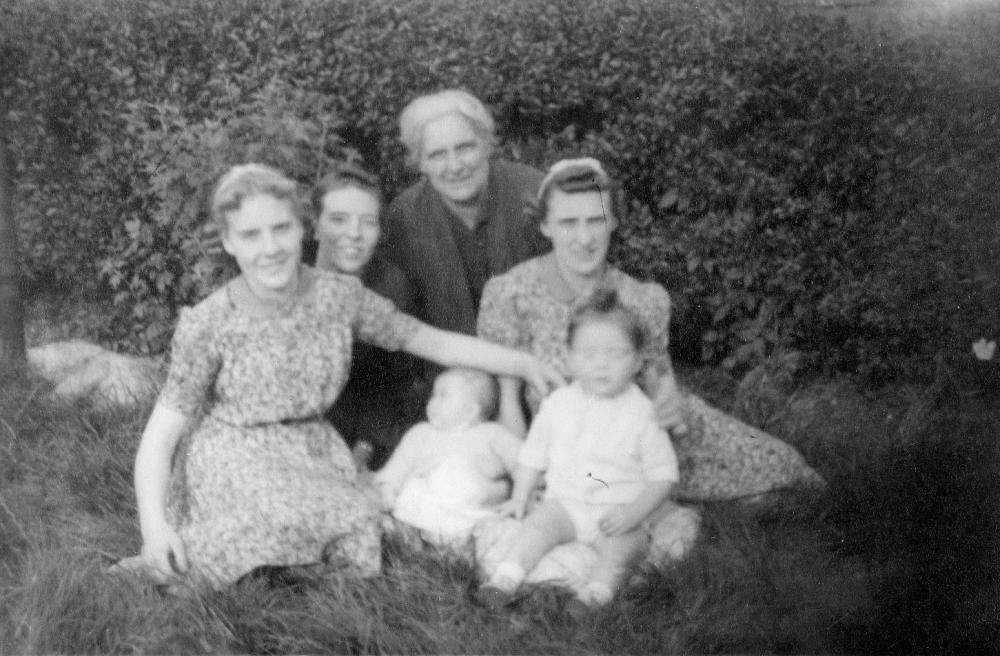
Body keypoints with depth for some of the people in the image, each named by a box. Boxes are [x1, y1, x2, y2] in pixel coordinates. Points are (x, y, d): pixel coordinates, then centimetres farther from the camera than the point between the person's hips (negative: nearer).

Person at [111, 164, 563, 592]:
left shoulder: (340, 295, -6)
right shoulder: (208, 325, -14)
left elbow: (433, 341, 2)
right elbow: (162, 431, -11)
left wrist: (527, 364, -3)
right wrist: (153, 523, -25)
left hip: (316, 460, 4)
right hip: (236, 468, -4)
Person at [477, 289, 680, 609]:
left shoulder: (642, 413, -7)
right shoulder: (558, 404, 2)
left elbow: (663, 475, -5)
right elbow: (534, 454, 15)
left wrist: (634, 513, -17)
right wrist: (519, 497, 9)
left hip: (618, 512, -2)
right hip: (564, 502, 2)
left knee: (623, 545, -28)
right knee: (540, 524, -22)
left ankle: (595, 595, -37)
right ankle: (504, 580, -26)